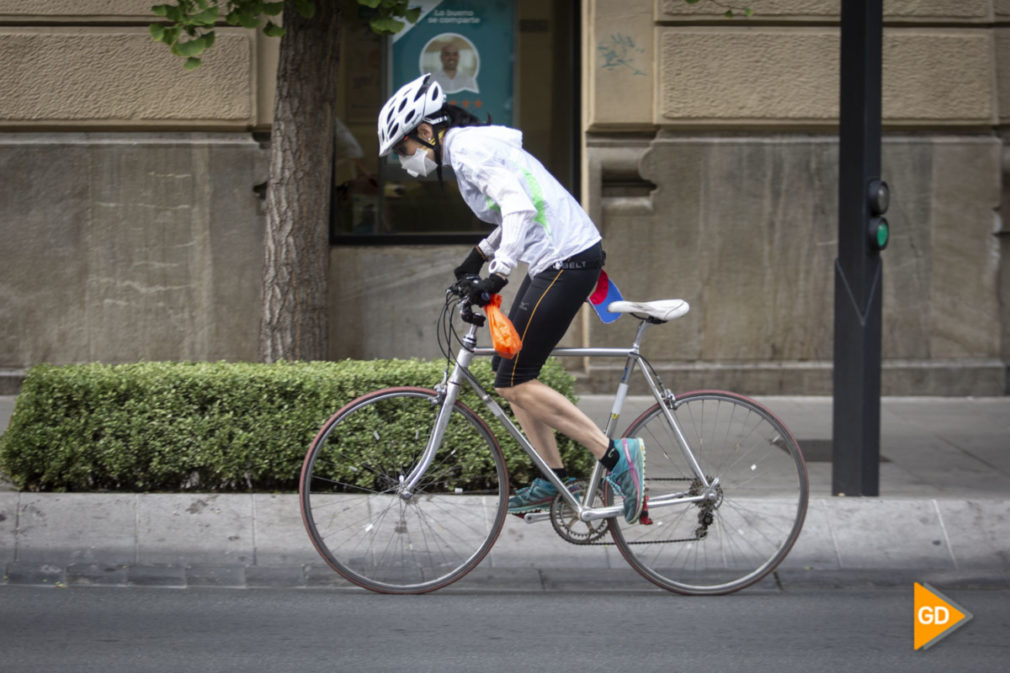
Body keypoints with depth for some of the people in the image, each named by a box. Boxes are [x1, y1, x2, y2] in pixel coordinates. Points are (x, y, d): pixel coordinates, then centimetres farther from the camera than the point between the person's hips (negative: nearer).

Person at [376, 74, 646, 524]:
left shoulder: (469, 149, -13)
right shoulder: (473, 143, 18)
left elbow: (520, 207, -26)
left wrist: (498, 272, -30)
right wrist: (481, 254, 23)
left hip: (565, 262, -10)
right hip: (559, 258, 10)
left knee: (513, 383, -8)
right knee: (508, 372, 14)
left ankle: (615, 456, -8)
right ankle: (554, 479, 18)